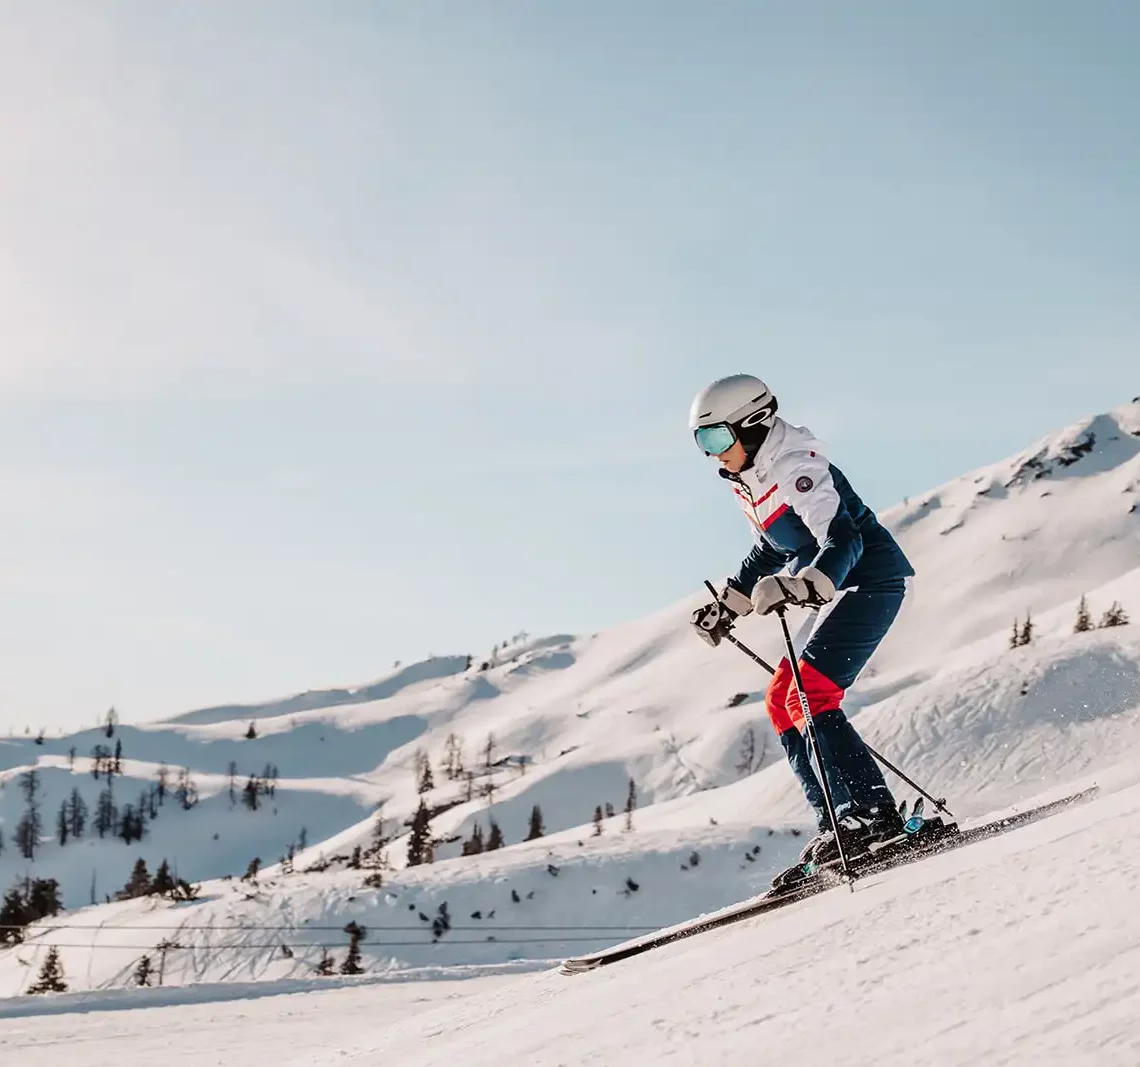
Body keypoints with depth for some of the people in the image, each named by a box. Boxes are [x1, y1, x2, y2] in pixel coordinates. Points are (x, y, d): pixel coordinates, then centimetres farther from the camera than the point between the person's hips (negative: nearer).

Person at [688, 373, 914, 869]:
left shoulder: (795, 467, -20)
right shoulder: (751, 478, 9)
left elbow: (843, 541, -31)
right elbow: (771, 551, 24)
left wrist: (799, 588, -47)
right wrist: (727, 607, 21)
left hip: (871, 581, -10)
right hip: (840, 590, 10)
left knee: (809, 698, -19)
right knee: (781, 703, 7)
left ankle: (874, 816, -20)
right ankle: (840, 822, 7)